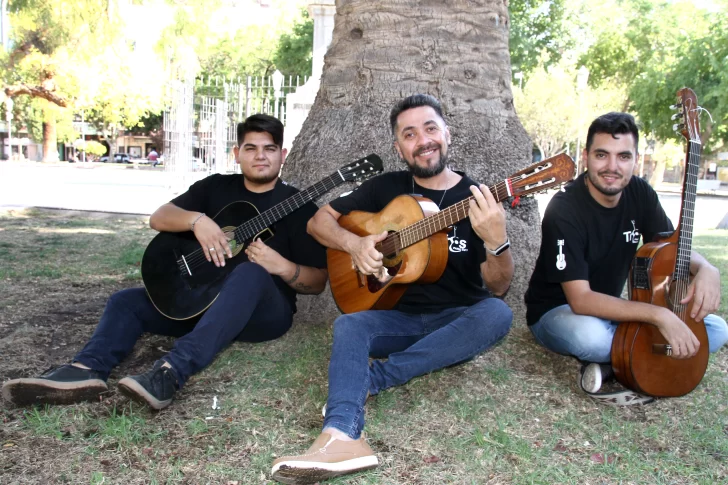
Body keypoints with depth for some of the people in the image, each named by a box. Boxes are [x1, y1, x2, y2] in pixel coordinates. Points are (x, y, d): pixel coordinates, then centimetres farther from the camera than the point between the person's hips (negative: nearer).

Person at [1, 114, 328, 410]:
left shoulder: (298, 206, -2)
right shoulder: (216, 187, 9)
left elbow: (318, 282, -4)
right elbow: (158, 218, -1)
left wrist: (281, 266, -24)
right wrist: (197, 219, -22)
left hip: (266, 310, -5)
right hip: (202, 299, 5)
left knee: (251, 272, -38)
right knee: (127, 300, -8)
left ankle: (172, 372, -52)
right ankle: (87, 370, -36)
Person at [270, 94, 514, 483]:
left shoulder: (476, 199, -2)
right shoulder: (387, 187, 4)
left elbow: (497, 288, -8)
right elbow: (319, 221, 8)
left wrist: (497, 240, -30)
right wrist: (354, 243, -13)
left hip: (458, 321, -1)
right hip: (400, 317, 1)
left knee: (497, 315, -32)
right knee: (349, 325, -28)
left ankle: (370, 378, -32)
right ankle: (341, 436, -55)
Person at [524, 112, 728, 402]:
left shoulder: (639, 193, -5)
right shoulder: (564, 211, -25)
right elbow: (580, 300, -30)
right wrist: (658, 315, -37)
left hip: (611, 310, 7)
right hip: (558, 311, -7)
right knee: (590, 335, -42)